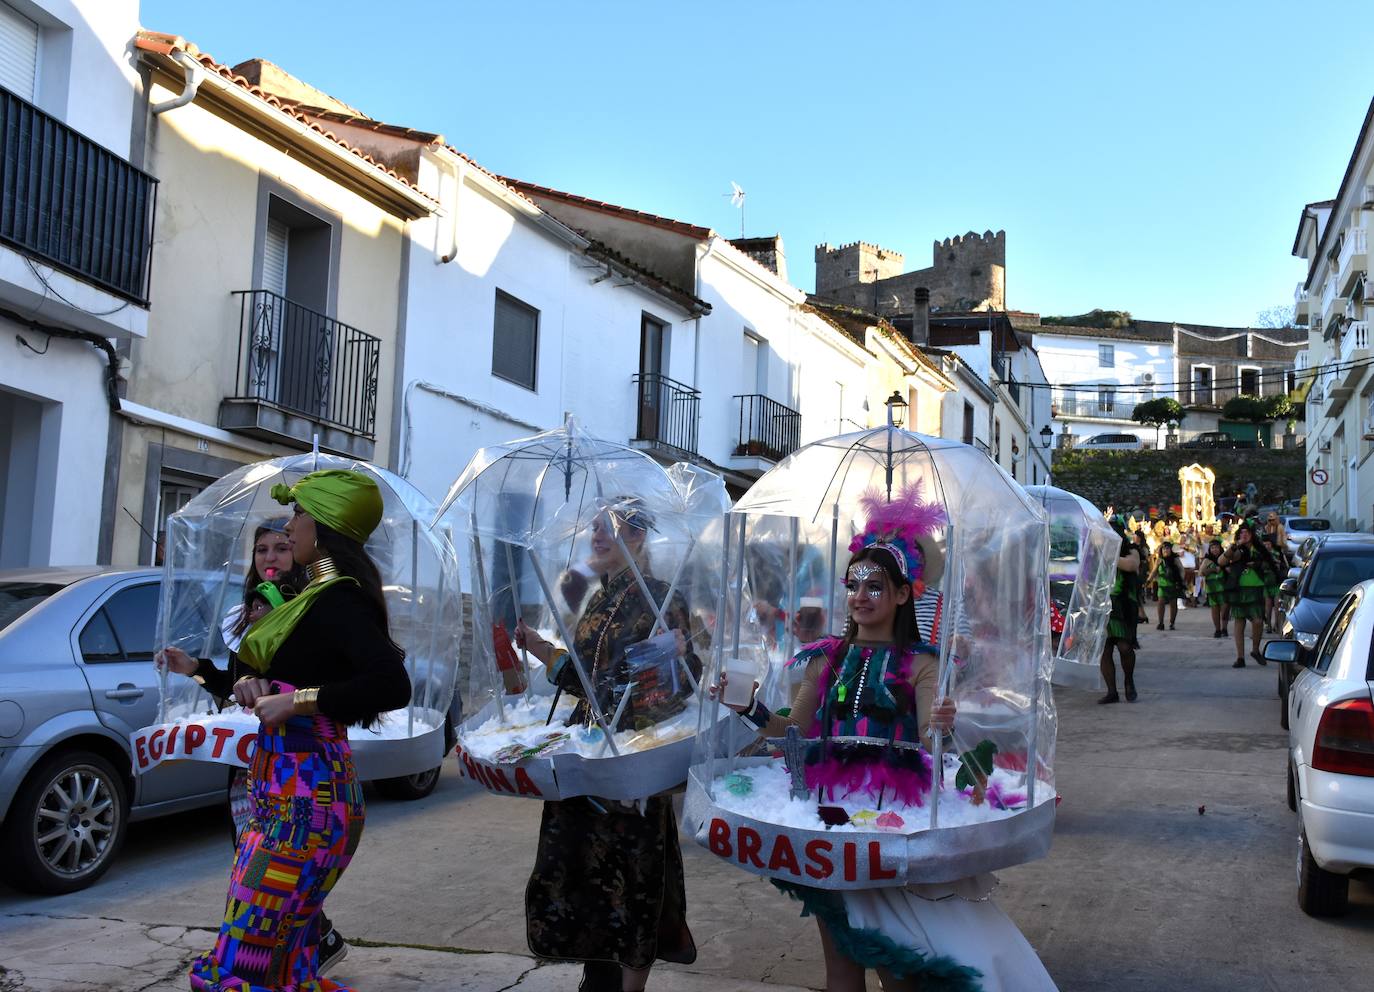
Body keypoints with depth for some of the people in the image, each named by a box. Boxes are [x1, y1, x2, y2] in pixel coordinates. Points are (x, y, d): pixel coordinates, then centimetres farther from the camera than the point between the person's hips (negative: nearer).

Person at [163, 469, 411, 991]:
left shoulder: (337, 599, -14)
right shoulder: (320, 595, 16)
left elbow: (393, 685, -28)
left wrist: (299, 700, -20)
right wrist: (257, 687, 1)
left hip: (303, 797, -10)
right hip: (290, 792, 10)